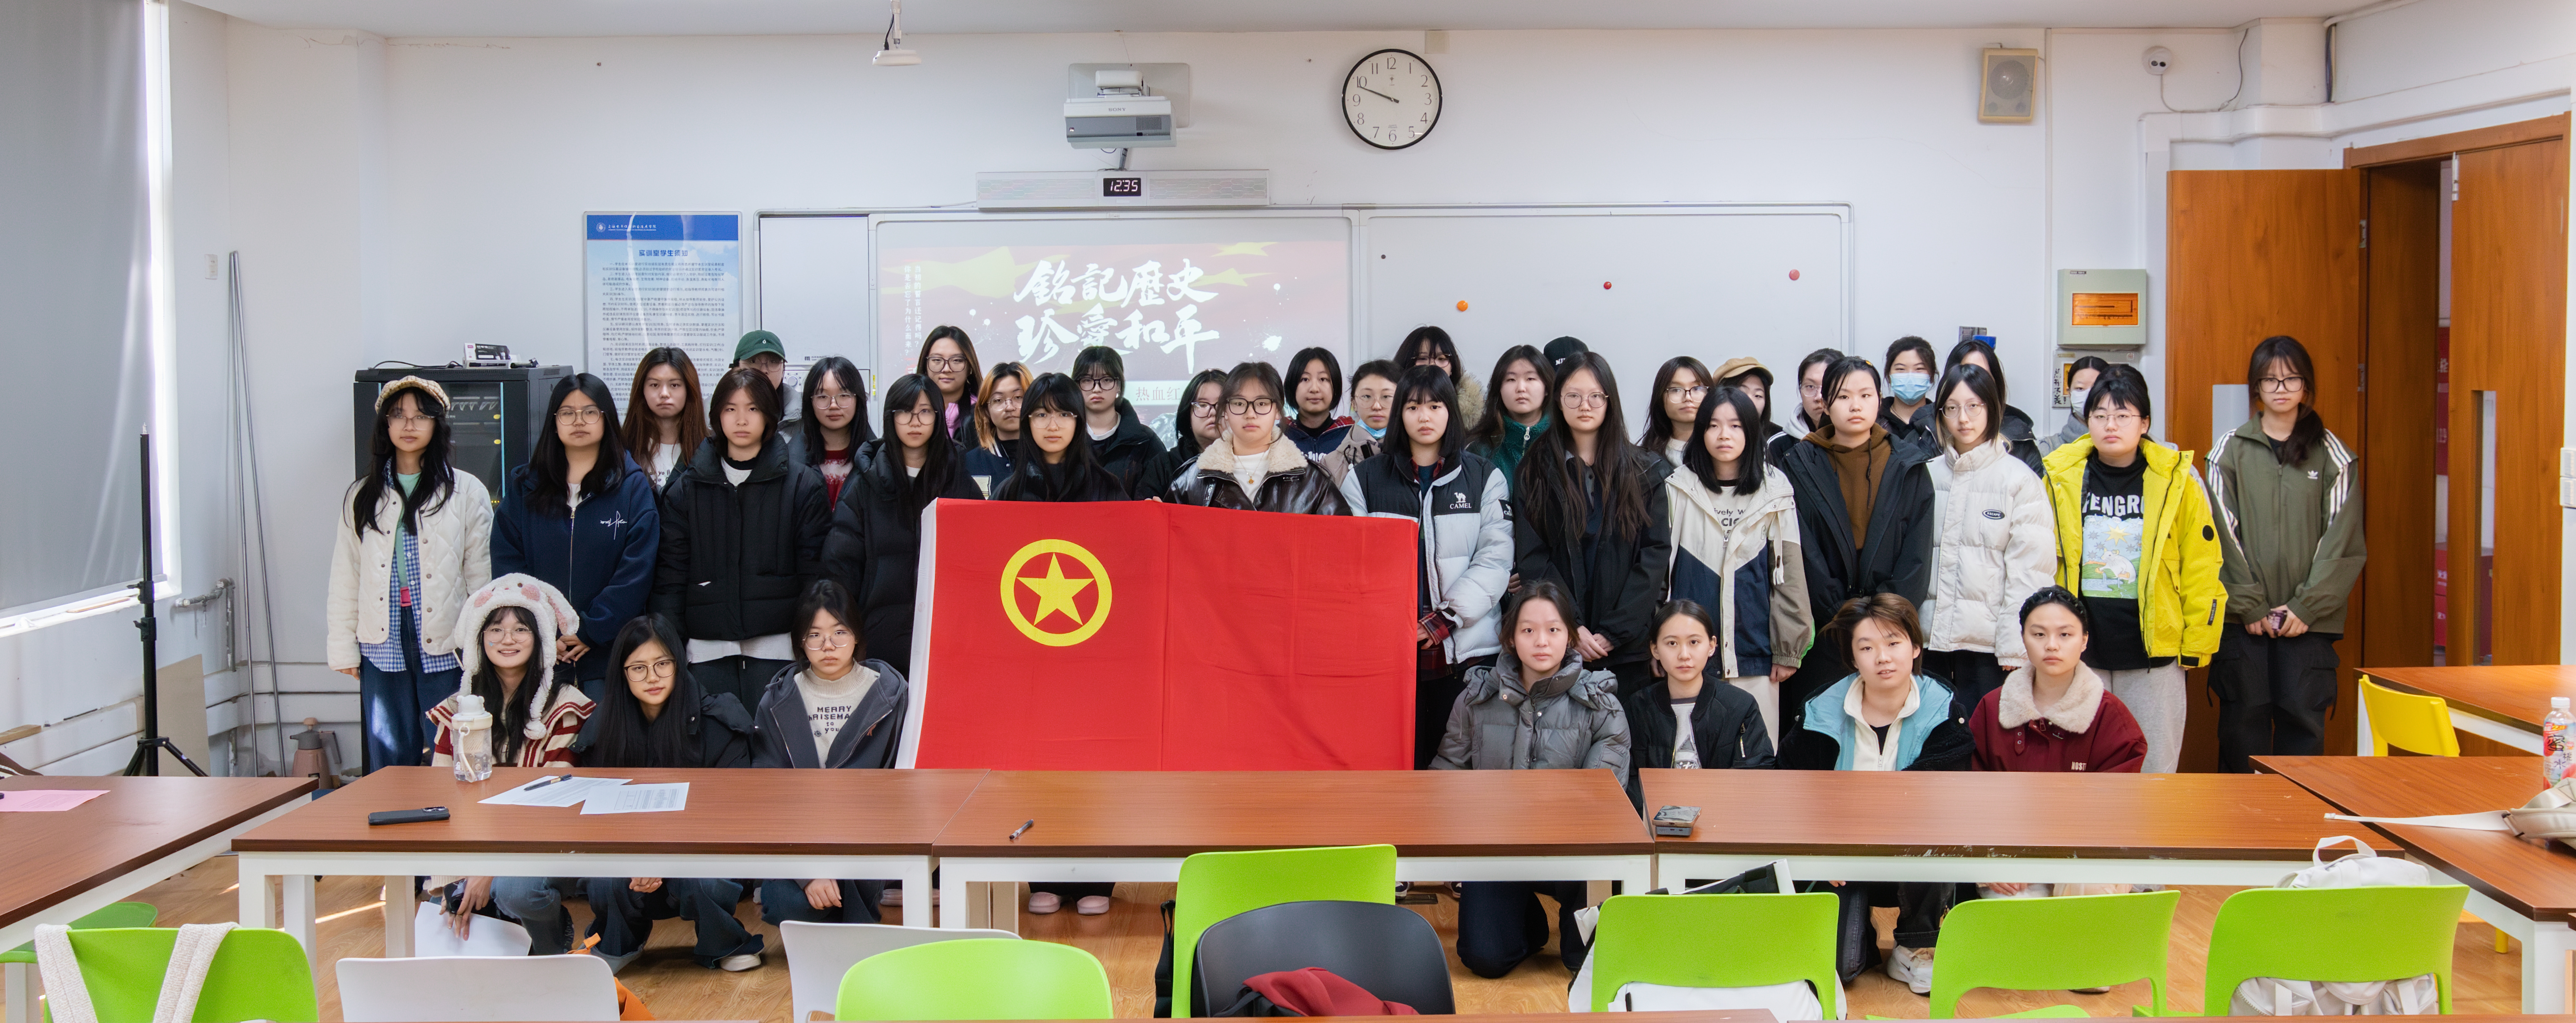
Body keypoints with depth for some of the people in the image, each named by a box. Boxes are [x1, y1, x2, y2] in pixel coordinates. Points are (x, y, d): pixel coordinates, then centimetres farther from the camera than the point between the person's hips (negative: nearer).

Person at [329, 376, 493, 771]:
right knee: (389, 757, 5)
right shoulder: (361, 498, 13)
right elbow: (345, 579, 12)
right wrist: (344, 648, 7)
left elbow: (481, 573, 3)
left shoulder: (467, 492, 5)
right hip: (383, 642, 2)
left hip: (445, 644, -2)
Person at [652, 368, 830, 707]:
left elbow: (815, 572, 3)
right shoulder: (687, 488, 12)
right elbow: (670, 575, 10)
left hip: (776, 649, -2)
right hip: (707, 651, 2)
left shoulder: (803, 485, 6)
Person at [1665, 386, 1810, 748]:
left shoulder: (1774, 492, 5)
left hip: (1755, 655, 0)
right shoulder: (1678, 491, 5)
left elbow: (1789, 574, 5)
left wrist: (1788, 650, 3)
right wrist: (1660, 647, 4)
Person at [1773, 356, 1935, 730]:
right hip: (1821, 629, -1)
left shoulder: (1908, 468, 9)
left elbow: (1917, 553, 3)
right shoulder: (1800, 467, 5)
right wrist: (1840, 612, -11)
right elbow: (1800, 551, -2)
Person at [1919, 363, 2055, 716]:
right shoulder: (1927, 475, 10)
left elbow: (2030, 569, -5)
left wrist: (2014, 644, -10)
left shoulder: (2019, 479, -1)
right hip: (1931, 635, 4)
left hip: (1987, 642, -4)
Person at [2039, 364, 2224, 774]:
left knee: (2154, 770, 5)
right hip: (2079, 653, 1)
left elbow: (2201, 568, 3)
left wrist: (2196, 643, 1)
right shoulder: (2060, 477, 3)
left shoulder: (2177, 480, 0)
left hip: (2153, 655, -1)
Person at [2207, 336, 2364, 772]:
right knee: (2243, 723, 1)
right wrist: (2250, 605, -8)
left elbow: (2342, 540, 1)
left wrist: (2307, 607, -8)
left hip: (2309, 620, 0)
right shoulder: (2230, 450, 6)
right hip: (2242, 619, 0)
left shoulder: (2332, 454, 7)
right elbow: (2222, 536, 1)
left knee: (2303, 724, -1)